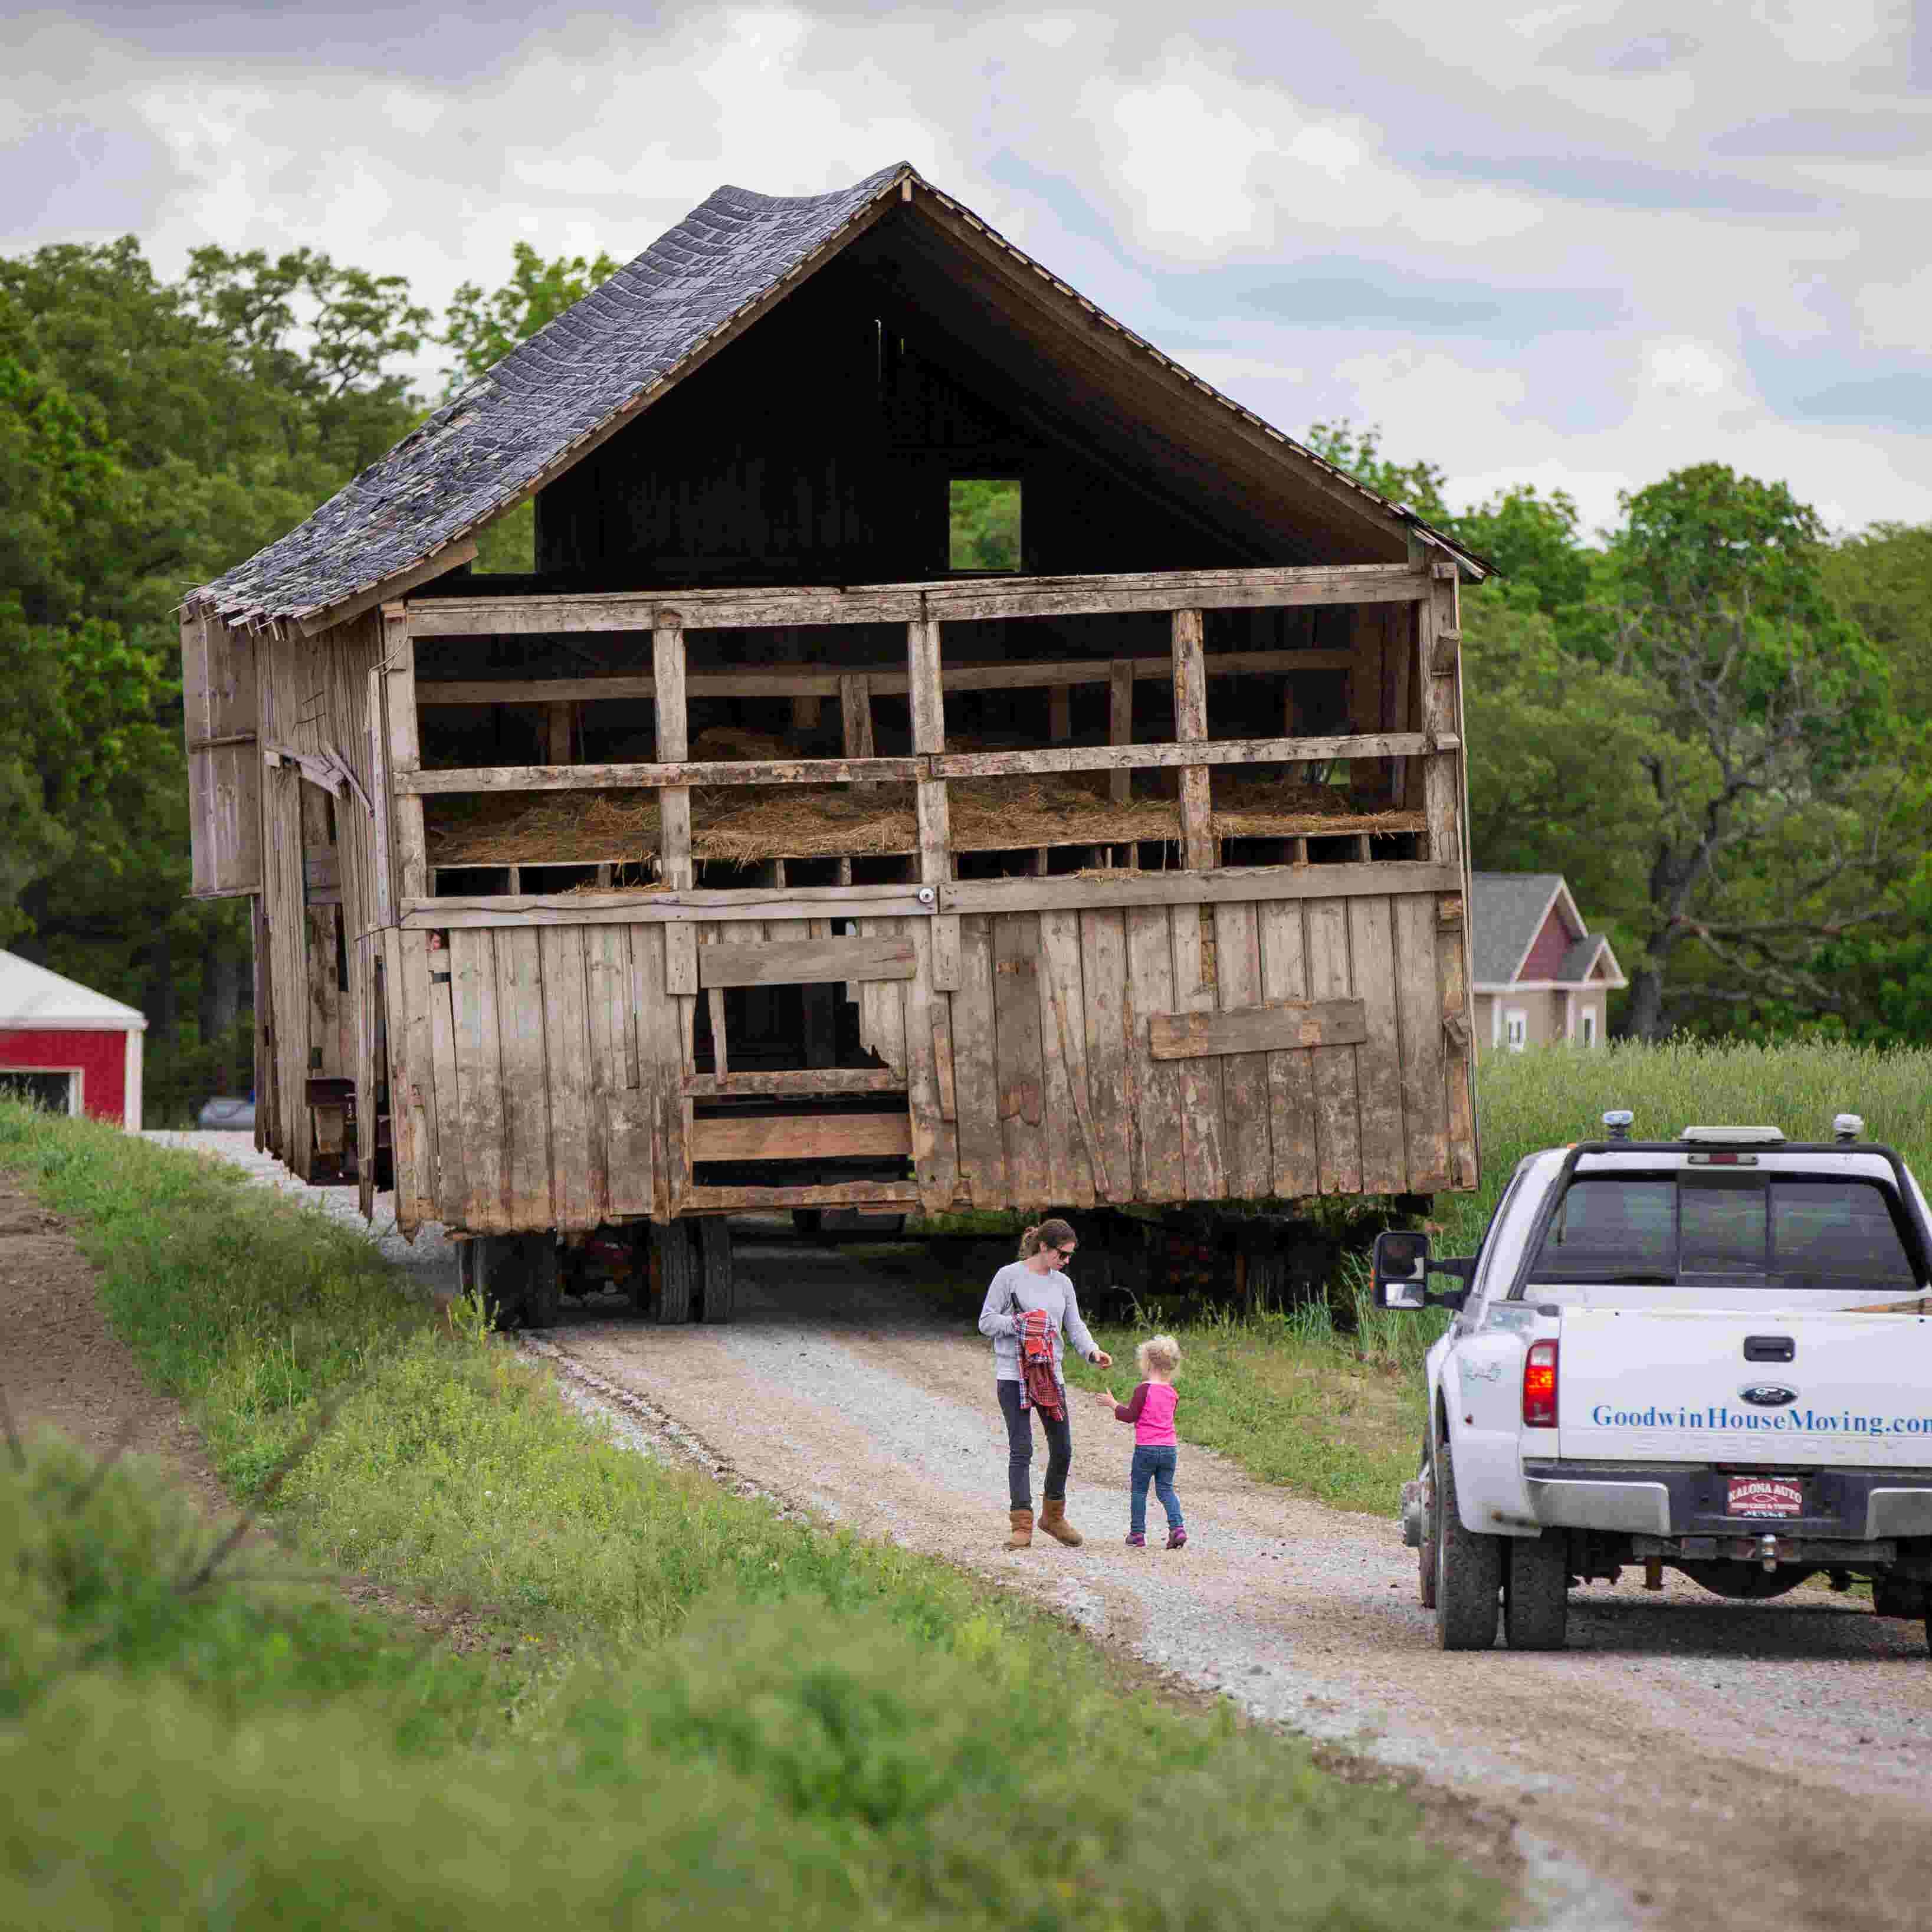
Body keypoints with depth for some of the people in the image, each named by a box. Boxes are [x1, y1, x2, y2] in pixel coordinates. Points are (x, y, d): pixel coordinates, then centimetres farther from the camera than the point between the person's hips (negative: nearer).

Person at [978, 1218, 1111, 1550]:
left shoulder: (1062, 1284, 12)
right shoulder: (1009, 1276, -3)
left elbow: (1075, 1327, 10)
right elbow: (987, 1322, -3)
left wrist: (1093, 1351, -9)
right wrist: (1021, 1324, -18)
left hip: (1051, 1376, 6)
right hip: (1013, 1375, -5)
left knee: (1062, 1450, 8)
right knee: (1021, 1449, -10)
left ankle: (1053, 1516, 28)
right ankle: (1022, 1526, -9)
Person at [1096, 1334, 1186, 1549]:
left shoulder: (1144, 1389, -11)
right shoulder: (1171, 1393, 8)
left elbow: (1130, 1416, -10)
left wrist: (1113, 1404, 5)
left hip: (1146, 1449, -5)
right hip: (1169, 1449, 5)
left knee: (1138, 1490, 7)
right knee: (1166, 1490, 12)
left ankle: (1137, 1533, 8)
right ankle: (1178, 1528, -6)